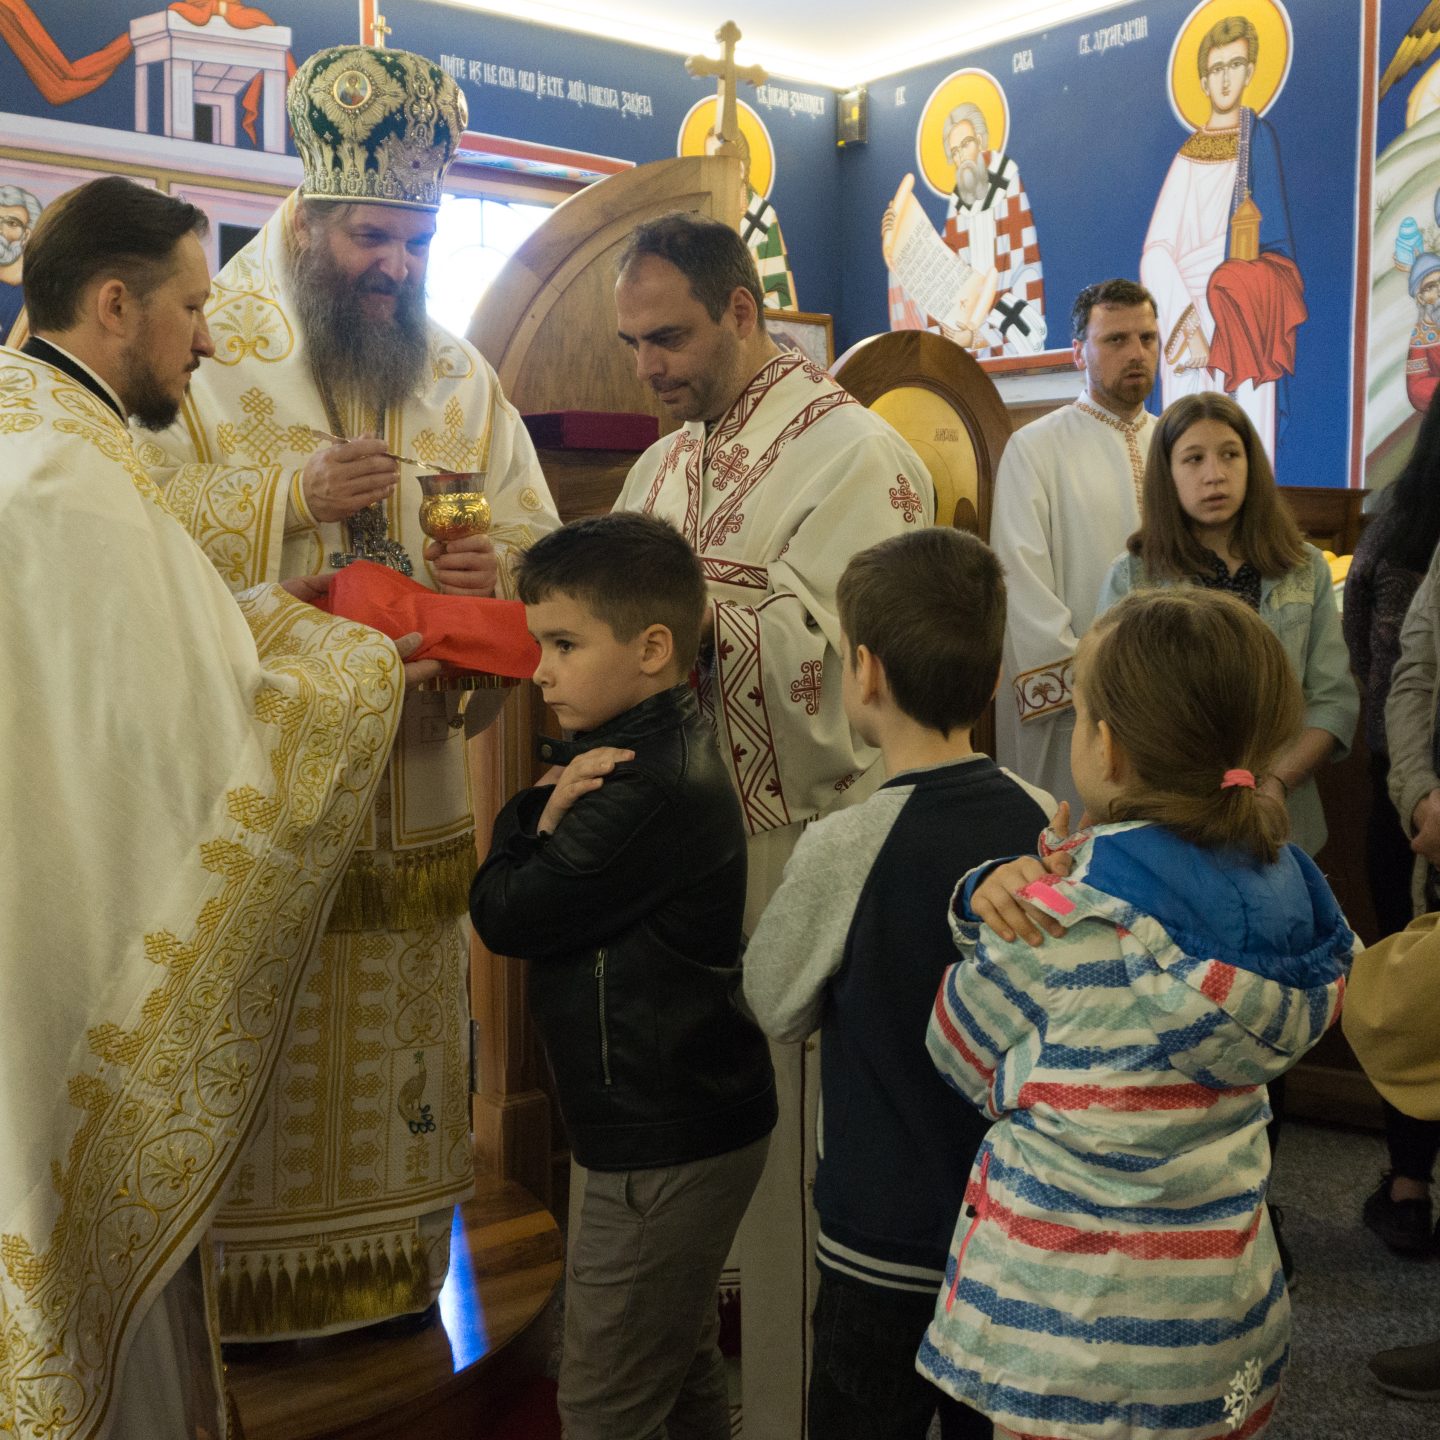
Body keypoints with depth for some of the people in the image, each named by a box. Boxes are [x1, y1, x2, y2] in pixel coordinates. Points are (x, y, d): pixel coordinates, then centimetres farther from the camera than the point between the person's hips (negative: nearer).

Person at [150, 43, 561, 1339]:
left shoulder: (457, 376, 10)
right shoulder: (209, 347, -2)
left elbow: (536, 538, 8)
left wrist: (497, 573, -15)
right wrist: (296, 490, -19)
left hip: (410, 781, 4)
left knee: (401, 1044, 12)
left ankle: (398, 1279, 30)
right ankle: (246, 1294, 23)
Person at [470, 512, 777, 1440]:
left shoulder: (653, 791, -26)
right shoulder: (654, 748, 6)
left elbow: (503, 916, -21)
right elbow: (511, 898, 8)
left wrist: (540, 812, -7)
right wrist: (552, 811, -12)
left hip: (666, 1147, -10)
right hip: (690, 1123, 10)